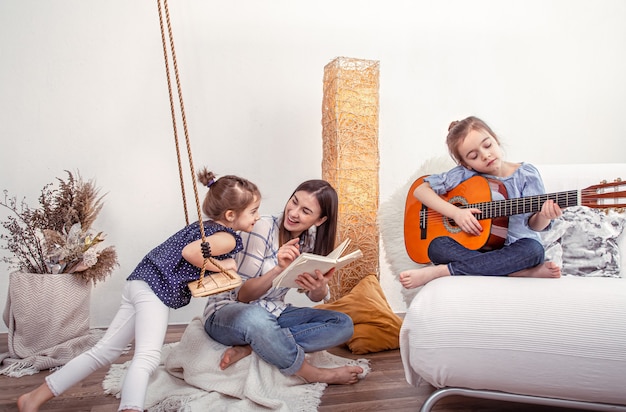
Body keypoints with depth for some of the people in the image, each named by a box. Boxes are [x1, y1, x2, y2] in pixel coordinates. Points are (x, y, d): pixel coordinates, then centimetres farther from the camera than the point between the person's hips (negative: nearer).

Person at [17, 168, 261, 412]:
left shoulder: (205, 226, 18)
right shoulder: (228, 239, -11)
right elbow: (190, 252, -26)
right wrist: (220, 266, -13)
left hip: (139, 282, 9)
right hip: (156, 289, -9)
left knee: (104, 352, 14)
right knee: (147, 357, -21)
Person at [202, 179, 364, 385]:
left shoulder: (312, 239, -1)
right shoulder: (264, 228, -19)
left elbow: (315, 297, 4)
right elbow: (241, 294, -19)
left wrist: (320, 287, -21)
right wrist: (279, 269, -36)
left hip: (274, 313, 6)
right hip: (227, 313, -6)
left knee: (343, 324, -12)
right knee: (255, 317, -42)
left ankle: (248, 348, -20)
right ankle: (314, 375, -17)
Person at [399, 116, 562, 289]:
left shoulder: (526, 174, -4)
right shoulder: (466, 174, -5)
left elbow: (534, 225, -3)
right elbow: (421, 189, -5)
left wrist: (544, 216, -28)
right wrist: (456, 213, -18)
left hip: (515, 247, 0)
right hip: (475, 246, 0)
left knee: (533, 250, -35)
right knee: (437, 246, -26)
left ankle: (441, 271, -30)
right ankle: (522, 272, -29)